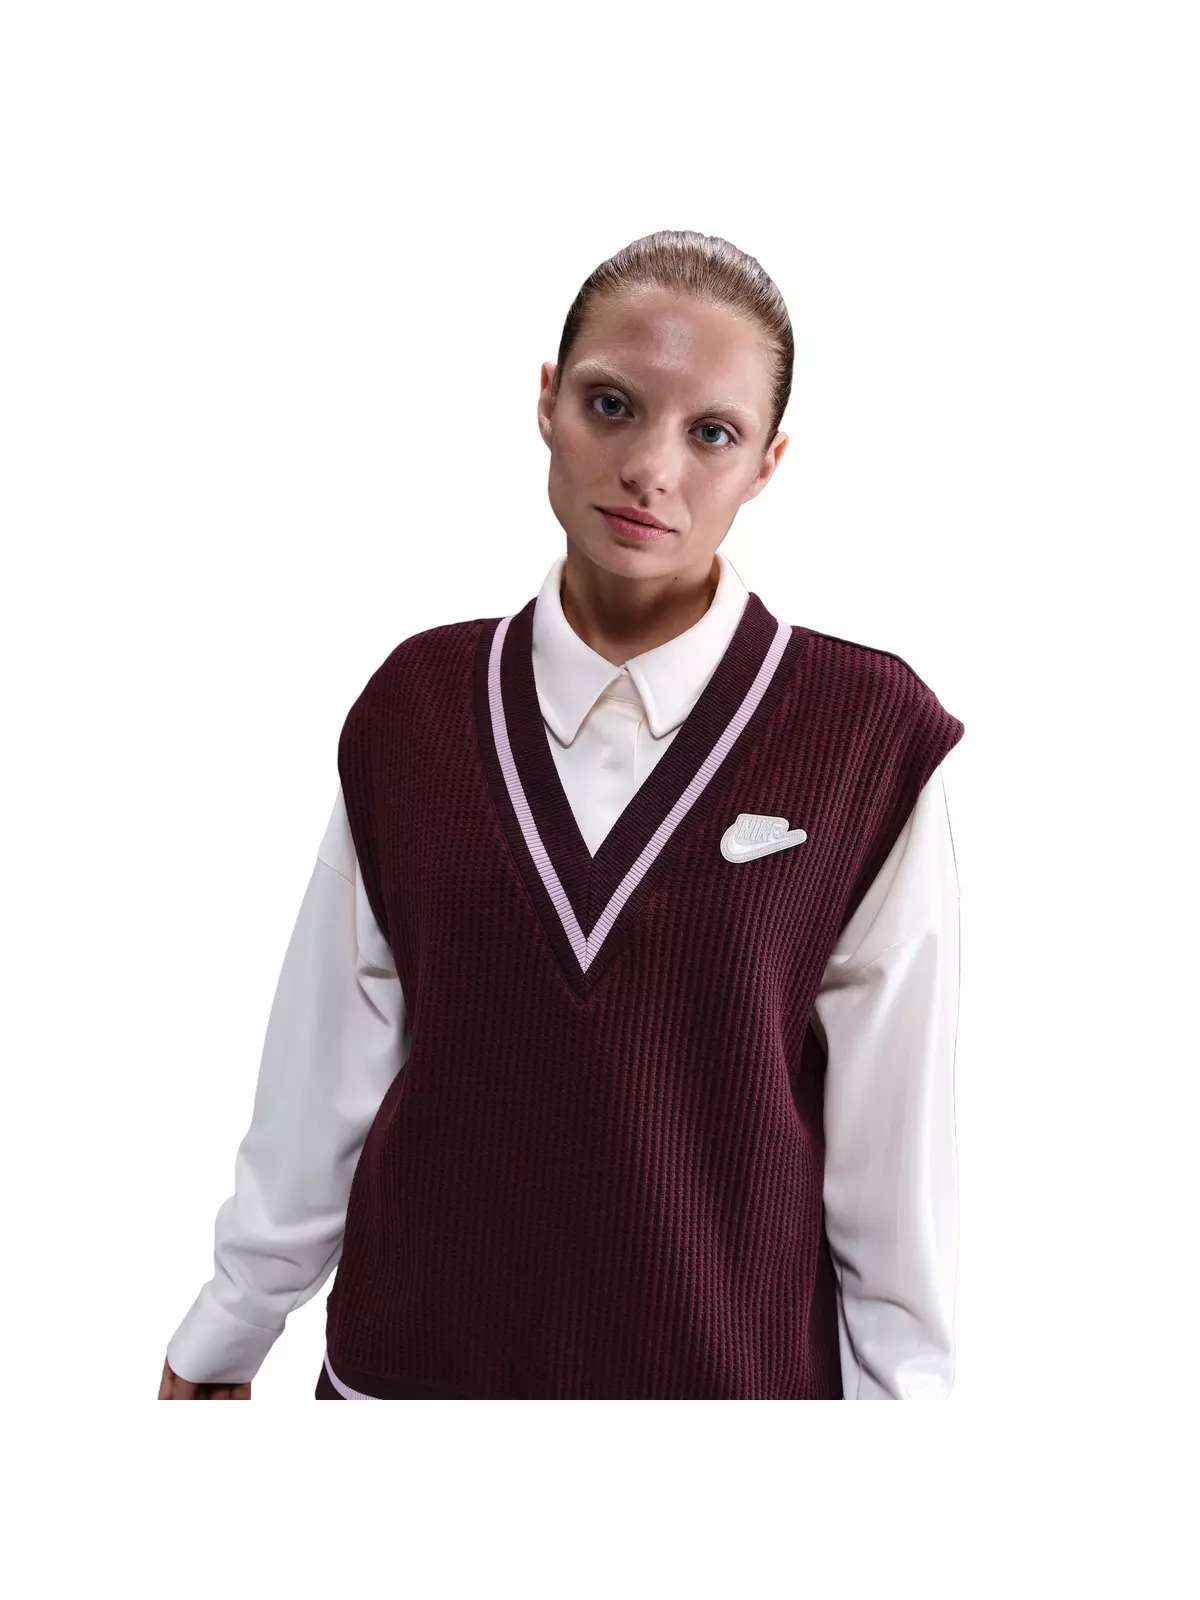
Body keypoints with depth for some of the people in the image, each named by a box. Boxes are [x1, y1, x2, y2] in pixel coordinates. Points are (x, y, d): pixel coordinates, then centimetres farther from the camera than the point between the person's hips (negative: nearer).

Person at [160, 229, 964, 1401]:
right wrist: (226, 1333, 7)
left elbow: (893, 1131, -7)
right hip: (411, 1349, 2)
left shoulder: (867, 739, -12)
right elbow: (329, 1061, 2)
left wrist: (900, 1383, -1)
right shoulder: (416, 704, -4)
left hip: (727, 1356, -2)